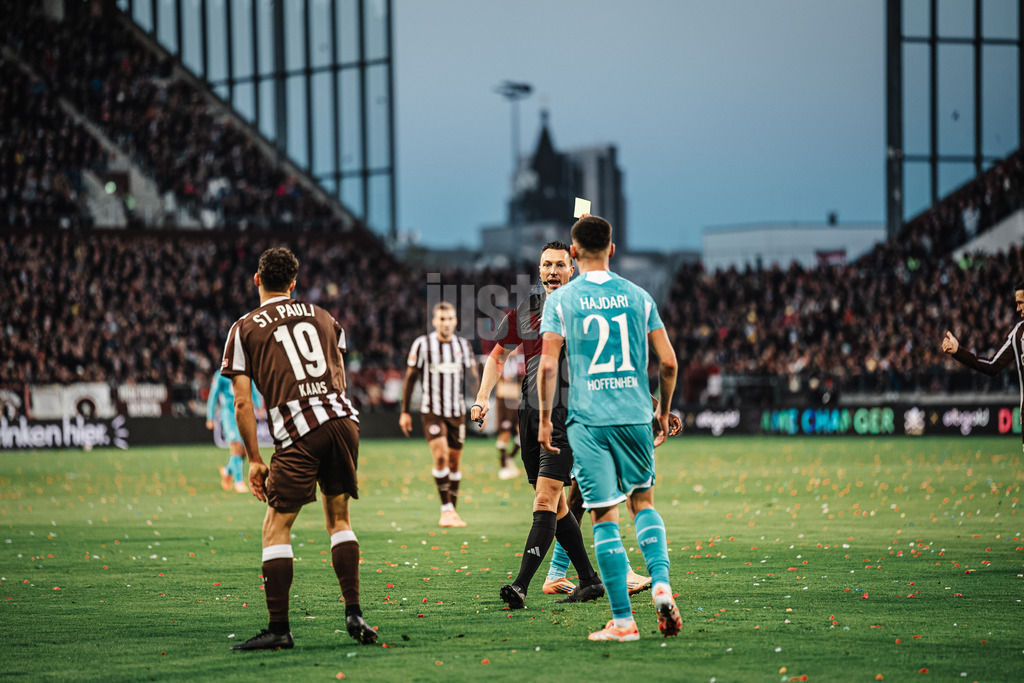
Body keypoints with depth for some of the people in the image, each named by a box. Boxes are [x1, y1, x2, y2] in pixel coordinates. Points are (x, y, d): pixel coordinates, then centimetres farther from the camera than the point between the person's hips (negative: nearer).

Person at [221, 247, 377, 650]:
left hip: (298, 432, -4)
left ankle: (278, 629, -1)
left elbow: (243, 403, 5)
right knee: (338, 518, 18)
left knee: (276, 528, 3)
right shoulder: (323, 318, 22)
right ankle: (353, 614, 10)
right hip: (343, 419, 4)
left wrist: (254, 459, 10)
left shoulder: (244, 329, 10)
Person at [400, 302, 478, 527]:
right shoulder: (423, 344, -4)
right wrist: (405, 412, 0)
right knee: (440, 456, -19)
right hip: (432, 410, -3)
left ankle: (452, 511, 16)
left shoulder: (463, 346, 6)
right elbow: (410, 378, 1)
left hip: (457, 411, 3)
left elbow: (473, 378, 13)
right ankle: (446, 508, -16)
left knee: (455, 461, 6)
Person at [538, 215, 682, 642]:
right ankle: (661, 583, -3)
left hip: (588, 421, -2)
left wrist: (544, 419, 3)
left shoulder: (560, 300, 0)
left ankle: (623, 620, -2)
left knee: (605, 515, 0)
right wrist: (663, 412, 18)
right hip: (636, 415, 2)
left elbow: (548, 365, -7)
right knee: (643, 502, 19)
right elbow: (668, 362, 4)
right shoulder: (637, 297, 6)